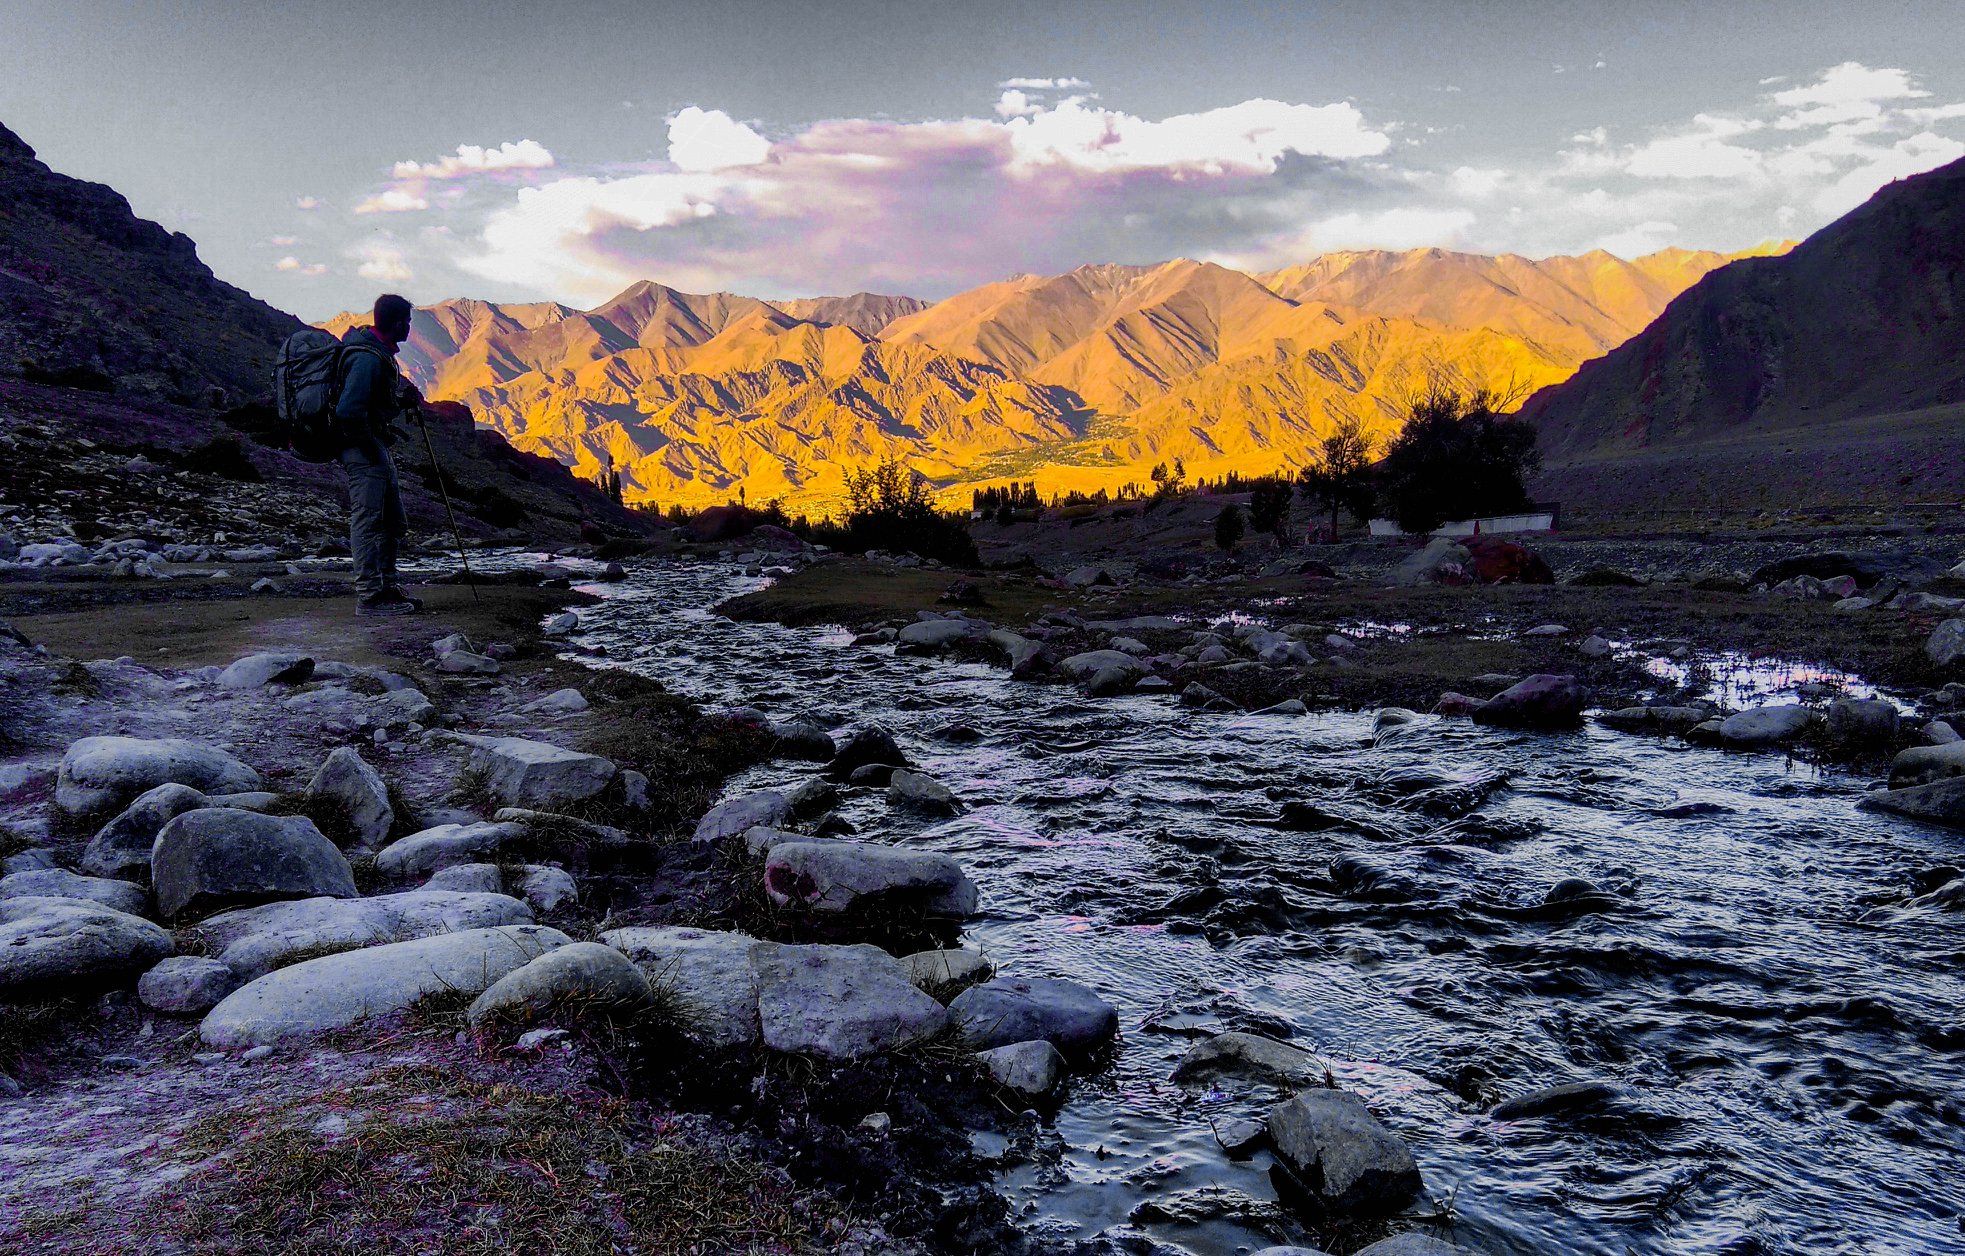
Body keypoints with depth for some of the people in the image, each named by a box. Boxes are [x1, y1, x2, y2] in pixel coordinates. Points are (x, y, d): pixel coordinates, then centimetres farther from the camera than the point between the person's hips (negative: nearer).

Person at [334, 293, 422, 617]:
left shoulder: (379, 351, 11)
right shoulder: (369, 358, -20)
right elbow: (348, 411, -28)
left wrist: (407, 395, 13)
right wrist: (369, 447, -17)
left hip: (378, 447, 10)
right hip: (365, 448, -10)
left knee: (393, 522, 13)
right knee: (368, 520, -7)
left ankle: (388, 587, 19)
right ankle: (369, 596, -4)